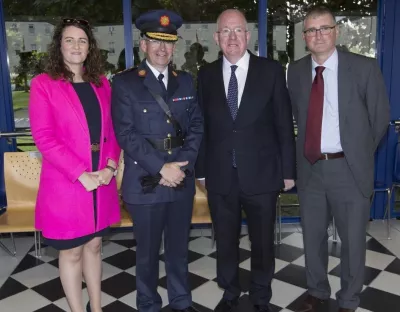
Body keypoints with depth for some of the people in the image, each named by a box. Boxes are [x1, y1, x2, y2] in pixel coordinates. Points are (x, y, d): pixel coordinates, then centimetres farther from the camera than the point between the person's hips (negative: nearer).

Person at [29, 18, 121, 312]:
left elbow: (112, 130, 8)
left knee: (94, 245, 17)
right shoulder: (43, 84, -5)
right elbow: (44, 137, -12)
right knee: (71, 253, 9)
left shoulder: (101, 84, 9)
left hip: (102, 182, 4)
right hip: (65, 184, -4)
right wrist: (81, 174, -17)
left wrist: (111, 166, -8)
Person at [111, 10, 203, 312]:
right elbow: (126, 134, -11)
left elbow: (196, 125, 6)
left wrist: (182, 166, -8)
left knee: (179, 247, 17)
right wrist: (162, 168, -16)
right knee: (148, 251, 12)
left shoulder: (185, 80, 9)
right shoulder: (125, 82, -4)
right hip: (145, 181, -3)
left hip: (182, 180, 4)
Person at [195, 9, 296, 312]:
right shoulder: (207, 74, 3)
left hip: (261, 174, -1)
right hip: (220, 176, 2)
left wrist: (288, 170, -2)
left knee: (263, 241, 14)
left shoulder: (271, 70, -3)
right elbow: (203, 125, 3)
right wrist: (201, 169, 2)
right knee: (225, 240, 16)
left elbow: (284, 124, -2)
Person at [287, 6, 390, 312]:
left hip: (348, 168, -3)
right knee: (313, 236, 18)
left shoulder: (364, 68, -8)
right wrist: (308, 147, 8)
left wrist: (359, 156, 4)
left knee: (352, 240, 12)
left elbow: (380, 118, 0)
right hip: (310, 167, 3)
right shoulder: (296, 71, 3)